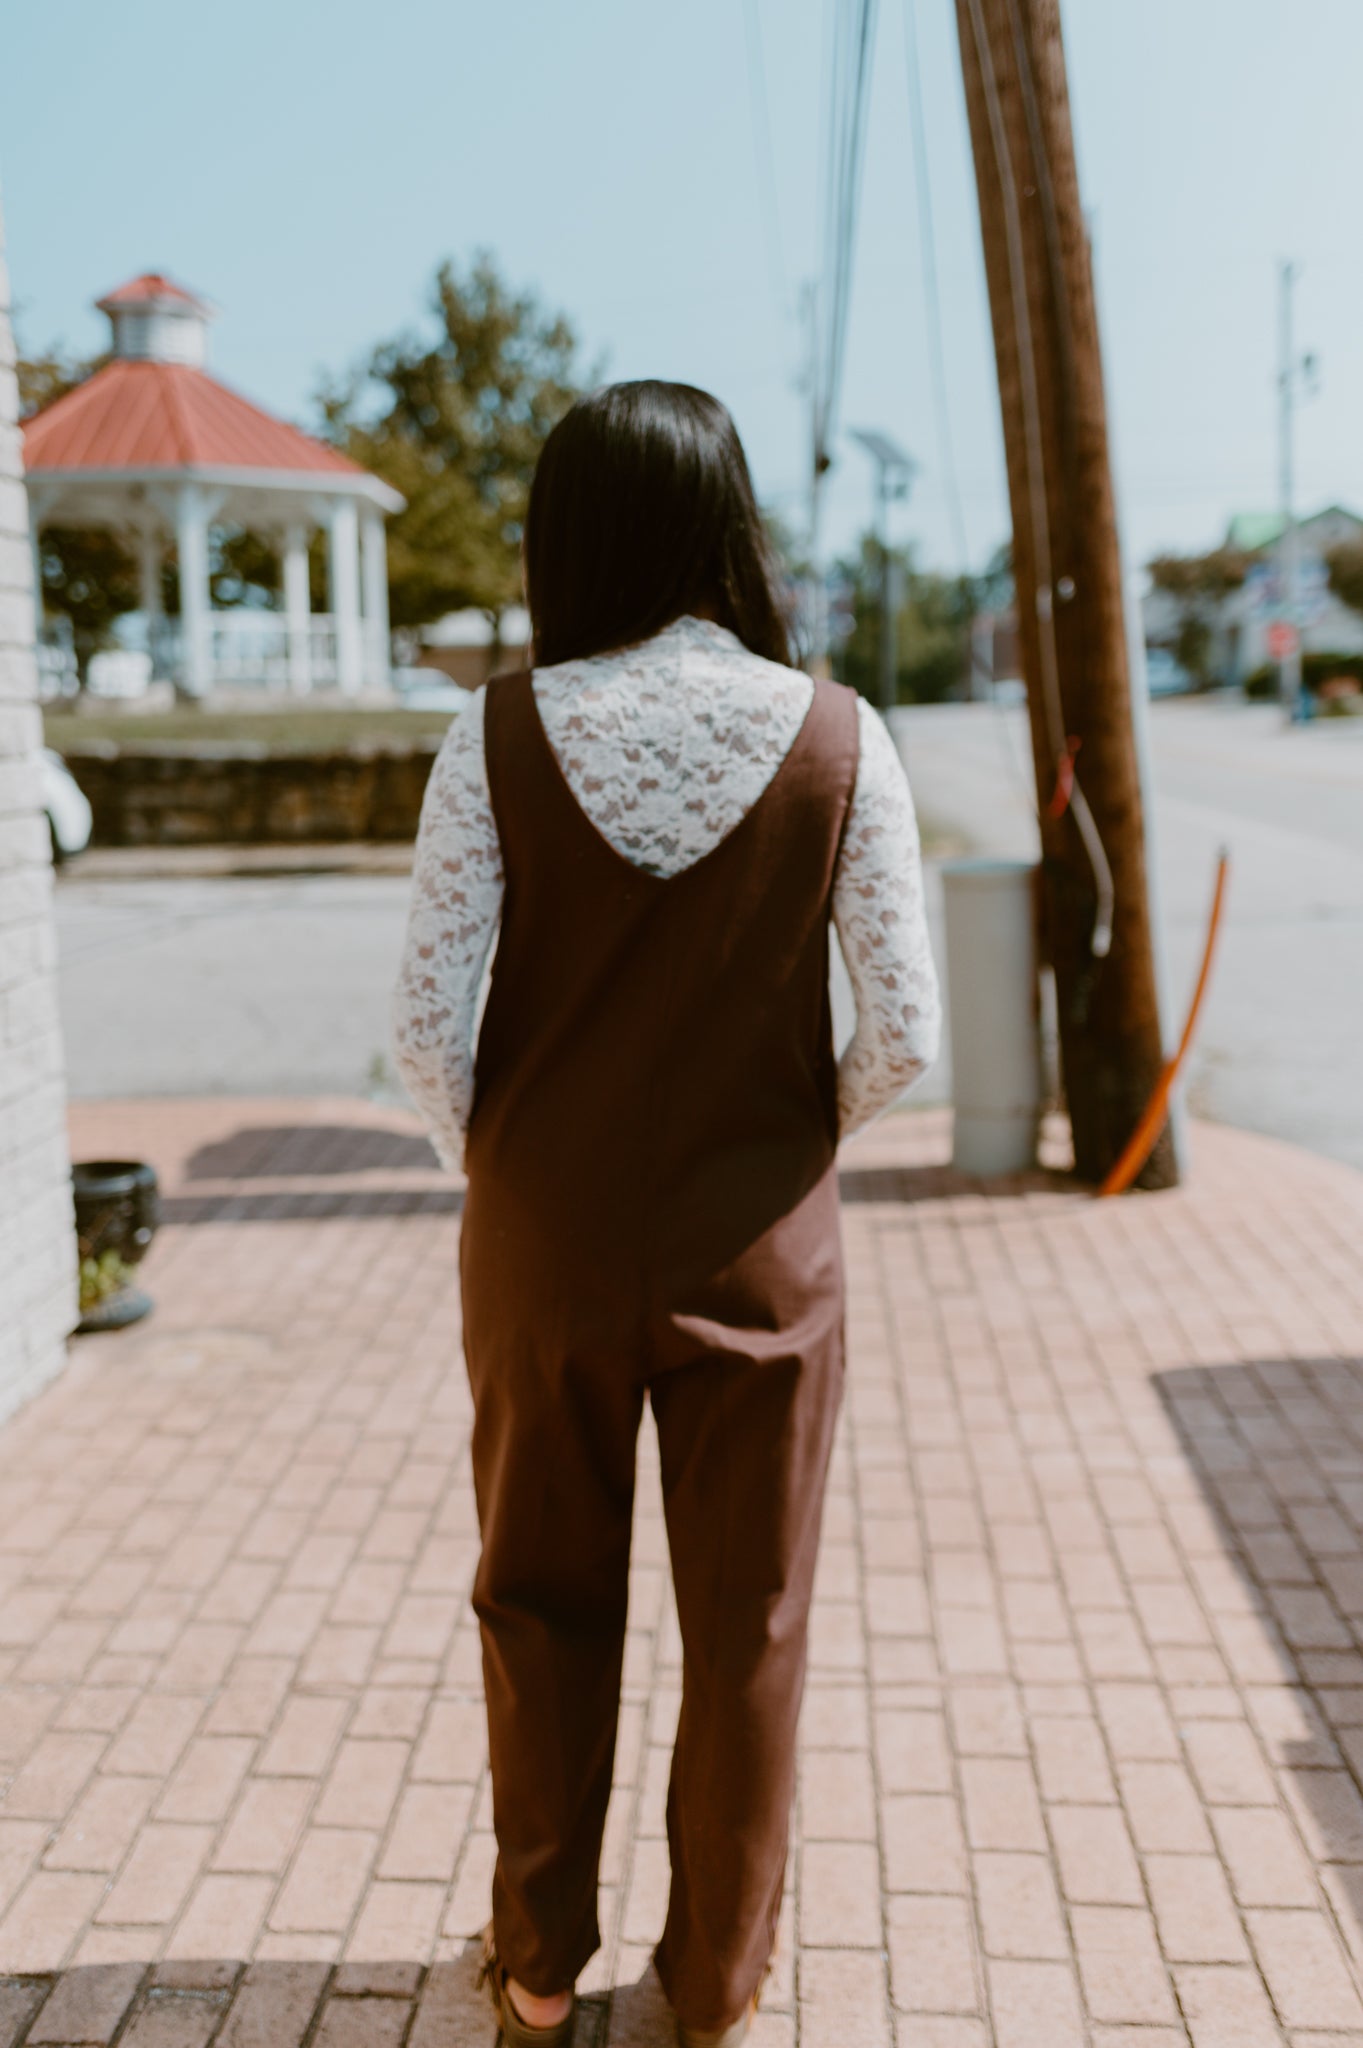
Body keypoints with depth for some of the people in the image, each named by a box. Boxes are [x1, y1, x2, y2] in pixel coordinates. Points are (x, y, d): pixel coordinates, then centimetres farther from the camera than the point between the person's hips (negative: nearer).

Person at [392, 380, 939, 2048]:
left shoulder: (500, 735, -11)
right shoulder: (837, 739, -10)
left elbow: (429, 1021, -12)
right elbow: (903, 1033, -10)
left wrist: (486, 1166, 7)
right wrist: (796, 1142, 9)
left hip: (544, 1239, 1)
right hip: (756, 1249, 0)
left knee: (543, 1604, 19)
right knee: (747, 1629, 16)